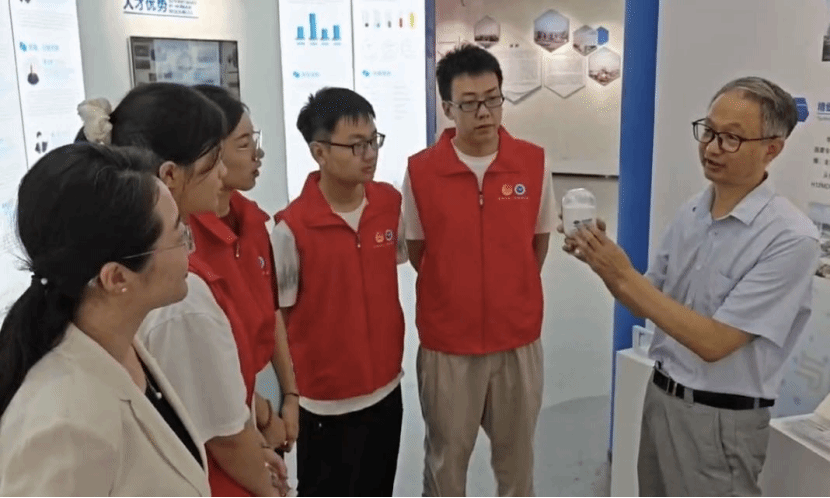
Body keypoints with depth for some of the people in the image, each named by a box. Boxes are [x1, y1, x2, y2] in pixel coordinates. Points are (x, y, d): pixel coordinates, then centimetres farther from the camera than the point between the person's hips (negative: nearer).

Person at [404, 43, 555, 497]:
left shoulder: (534, 162, -6)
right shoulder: (420, 171, -10)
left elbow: (538, 241, 7)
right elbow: (417, 251, 3)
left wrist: (510, 294, 8)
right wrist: (459, 293, 6)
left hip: (518, 338, 2)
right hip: (446, 342, -1)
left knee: (516, 457, 20)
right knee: (446, 458, 17)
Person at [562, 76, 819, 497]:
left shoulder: (791, 238, -20)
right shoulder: (691, 213, 0)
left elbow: (713, 342, -23)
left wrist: (624, 276, -25)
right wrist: (604, 267, -11)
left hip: (719, 419, -6)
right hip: (660, 395, 6)